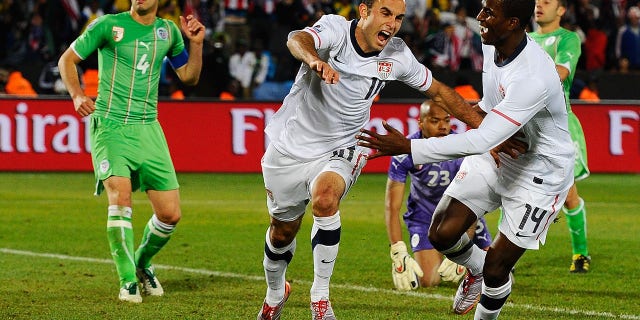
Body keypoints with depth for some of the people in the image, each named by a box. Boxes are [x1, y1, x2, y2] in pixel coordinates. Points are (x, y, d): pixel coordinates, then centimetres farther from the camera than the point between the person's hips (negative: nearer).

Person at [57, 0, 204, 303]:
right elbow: (67, 59, 2)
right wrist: (77, 94, -14)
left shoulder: (168, 31, 10)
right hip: (110, 126, -4)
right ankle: (128, 281, -14)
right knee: (120, 196, -24)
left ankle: (142, 262, 28)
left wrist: (196, 44, 2)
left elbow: (189, 76, 18)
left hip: (148, 128, 4)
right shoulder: (109, 25, -2)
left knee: (170, 214, -1)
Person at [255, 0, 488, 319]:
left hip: (340, 149, 1)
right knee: (282, 231, 13)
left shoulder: (397, 56, -9)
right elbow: (298, 39, -41)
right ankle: (275, 293, 46)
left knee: (325, 198, -31)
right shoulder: (335, 29, -19)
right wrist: (314, 59, -65)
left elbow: (438, 91, 6)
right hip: (290, 146, -1)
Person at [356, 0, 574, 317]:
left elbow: (481, 141, -38)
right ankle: (476, 268, 30)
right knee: (442, 233, -3)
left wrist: (407, 146, -37)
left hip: (538, 177, -7)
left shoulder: (533, 79, -37)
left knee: (495, 268, -2)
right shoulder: (491, 42, -9)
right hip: (493, 158, 7)